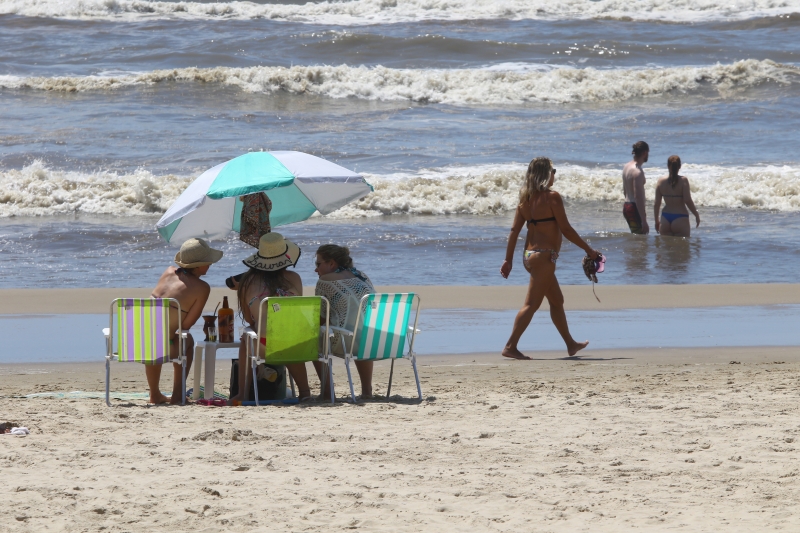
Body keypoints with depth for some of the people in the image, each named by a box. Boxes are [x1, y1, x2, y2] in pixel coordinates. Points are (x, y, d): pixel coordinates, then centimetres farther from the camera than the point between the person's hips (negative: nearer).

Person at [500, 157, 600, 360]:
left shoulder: (526, 198, 8)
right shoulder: (551, 197, -13)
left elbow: (514, 231, 6)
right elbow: (566, 230, -13)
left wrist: (508, 260, 9)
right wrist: (589, 250, -4)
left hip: (529, 255, 9)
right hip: (544, 256, -9)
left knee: (557, 301, 20)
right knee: (532, 303, -8)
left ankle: (571, 344, 30)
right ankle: (510, 346, -12)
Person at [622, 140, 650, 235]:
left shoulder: (627, 166, 10)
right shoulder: (638, 171, -19)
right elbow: (638, 198, -23)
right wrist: (644, 221, -23)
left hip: (626, 206, 10)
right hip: (635, 209, -10)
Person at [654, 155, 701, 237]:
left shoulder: (661, 181, 2)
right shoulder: (683, 180, -9)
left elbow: (657, 203, 4)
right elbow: (688, 201, -12)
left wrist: (656, 220, 15)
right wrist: (696, 215, 2)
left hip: (665, 218, 4)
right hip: (680, 219, -4)